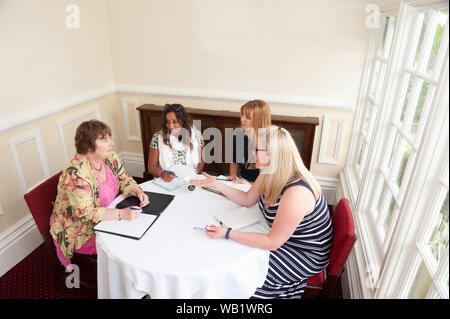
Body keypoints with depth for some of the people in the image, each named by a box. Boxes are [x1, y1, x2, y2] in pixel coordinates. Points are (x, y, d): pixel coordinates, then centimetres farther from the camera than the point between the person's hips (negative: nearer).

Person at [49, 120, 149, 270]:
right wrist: (121, 213, -37)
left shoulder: (109, 157, -7)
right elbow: (86, 213, -29)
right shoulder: (76, 173, -29)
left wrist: (138, 192, -18)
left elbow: (125, 180, 3)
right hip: (79, 231, -7)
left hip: (106, 217, 7)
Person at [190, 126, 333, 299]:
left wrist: (227, 233, -29)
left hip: (305, 256, -8)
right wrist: (216, 184, -1)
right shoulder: (269, 174, -9)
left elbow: (273, 243, -29)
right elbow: (247, 199, 6)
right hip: (281, 237, 8)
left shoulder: (296, 193, -37)